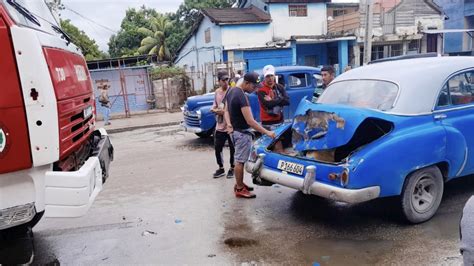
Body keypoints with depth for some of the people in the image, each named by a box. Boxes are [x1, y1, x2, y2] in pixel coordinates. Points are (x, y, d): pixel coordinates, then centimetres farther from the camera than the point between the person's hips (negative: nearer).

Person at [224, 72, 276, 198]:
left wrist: (229, 124, -6)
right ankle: (239, 189, 9)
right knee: (240, 161, -1)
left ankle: (239, 184, 30)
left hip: (235, 130, 10)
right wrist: (267, 132, -25)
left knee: (239, 159, 18)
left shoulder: (231, 90, 5)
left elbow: (226, 110, 10)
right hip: (242, 132, -10)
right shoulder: (241, 96, -26)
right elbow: (250, 121, -28)